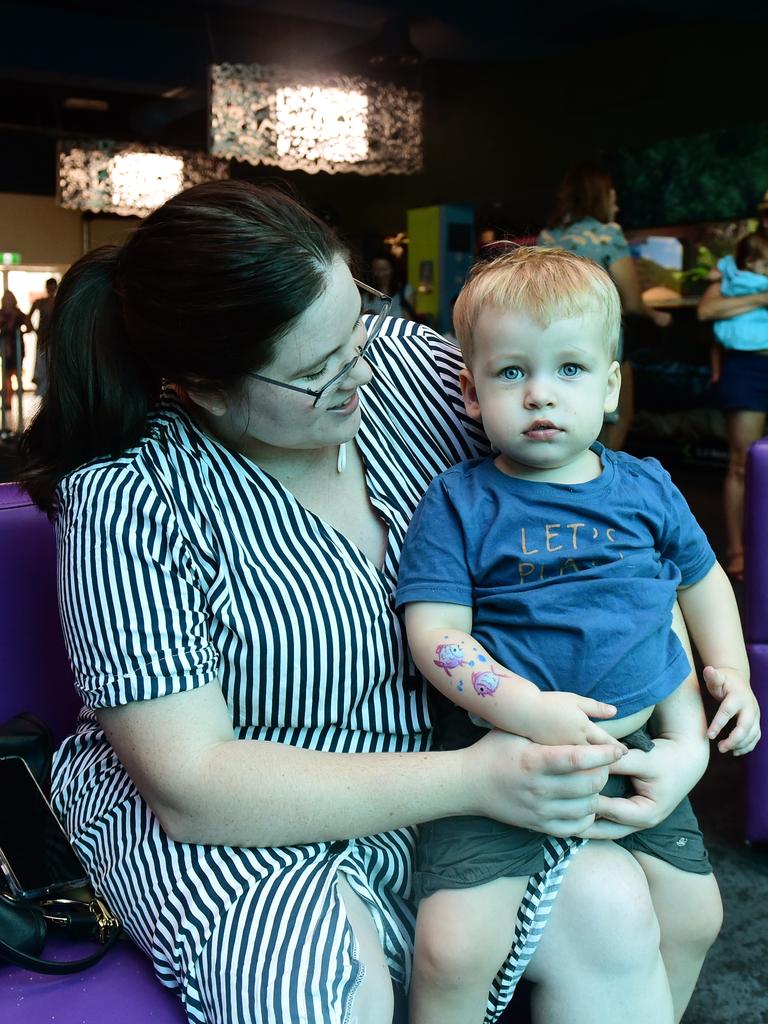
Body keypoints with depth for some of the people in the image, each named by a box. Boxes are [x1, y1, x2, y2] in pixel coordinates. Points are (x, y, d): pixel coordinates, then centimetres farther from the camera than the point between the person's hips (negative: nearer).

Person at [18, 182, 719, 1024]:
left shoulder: (410, 365, -8)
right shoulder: (129, 500, -20)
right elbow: (192, 784, -22)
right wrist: (469, 781, -27)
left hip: (450, 760, 4)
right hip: (239, 815, -3)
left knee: (610, 914, -19)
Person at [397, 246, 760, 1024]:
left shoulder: (646, 488, 6)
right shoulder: (458, 504, -7)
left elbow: (702, 577, 22)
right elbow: (436, 633, -13)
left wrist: (729, 671, 11)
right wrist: (527, 709, -24)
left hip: (635, 739, 5)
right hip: (502, 746, -4)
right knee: (455, 948, -16)